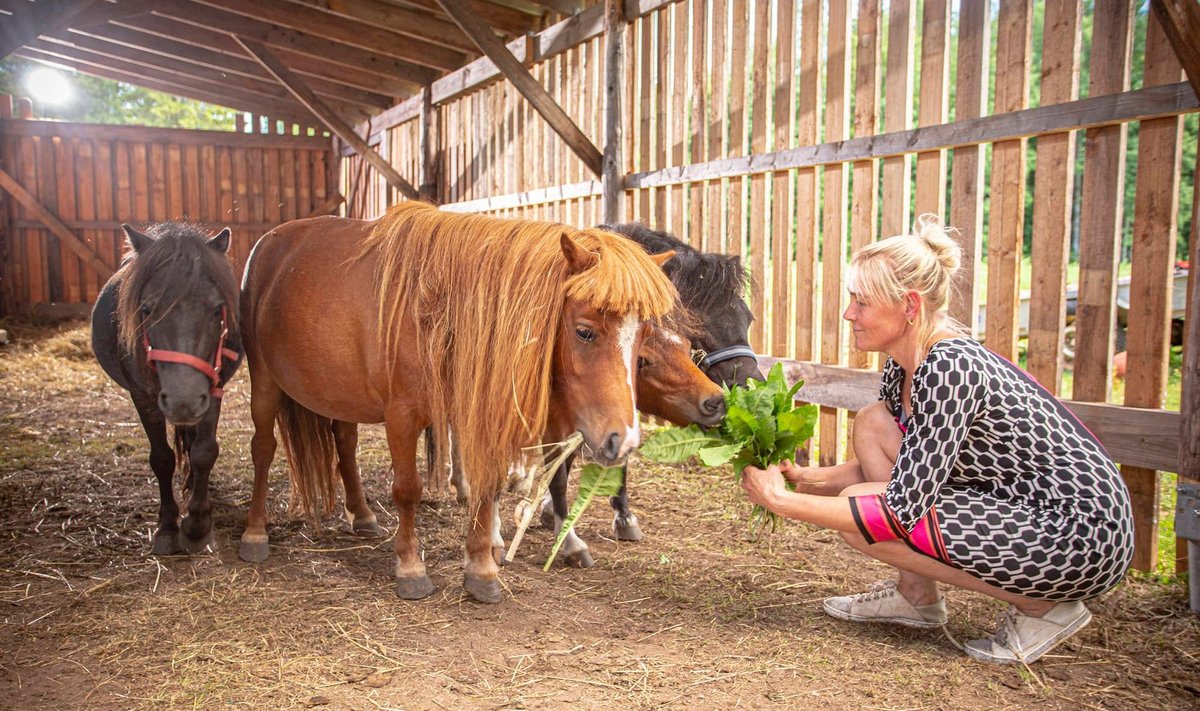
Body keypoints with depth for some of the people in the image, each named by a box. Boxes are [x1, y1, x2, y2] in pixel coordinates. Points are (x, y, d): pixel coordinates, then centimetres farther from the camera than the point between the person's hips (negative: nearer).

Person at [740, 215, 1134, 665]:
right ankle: (917, 595, 11)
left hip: (1083, 538, -9)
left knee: (861, 512, -16)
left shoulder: (949, 367, -25)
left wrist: (781, 500, -20)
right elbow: (891, 468, 12)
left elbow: (902, 510, -26)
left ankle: (1042, 606, -3)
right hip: (1023, 507, 9)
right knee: (871, 424, 1)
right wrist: (808, 477, -4)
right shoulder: (902, 367, 2)